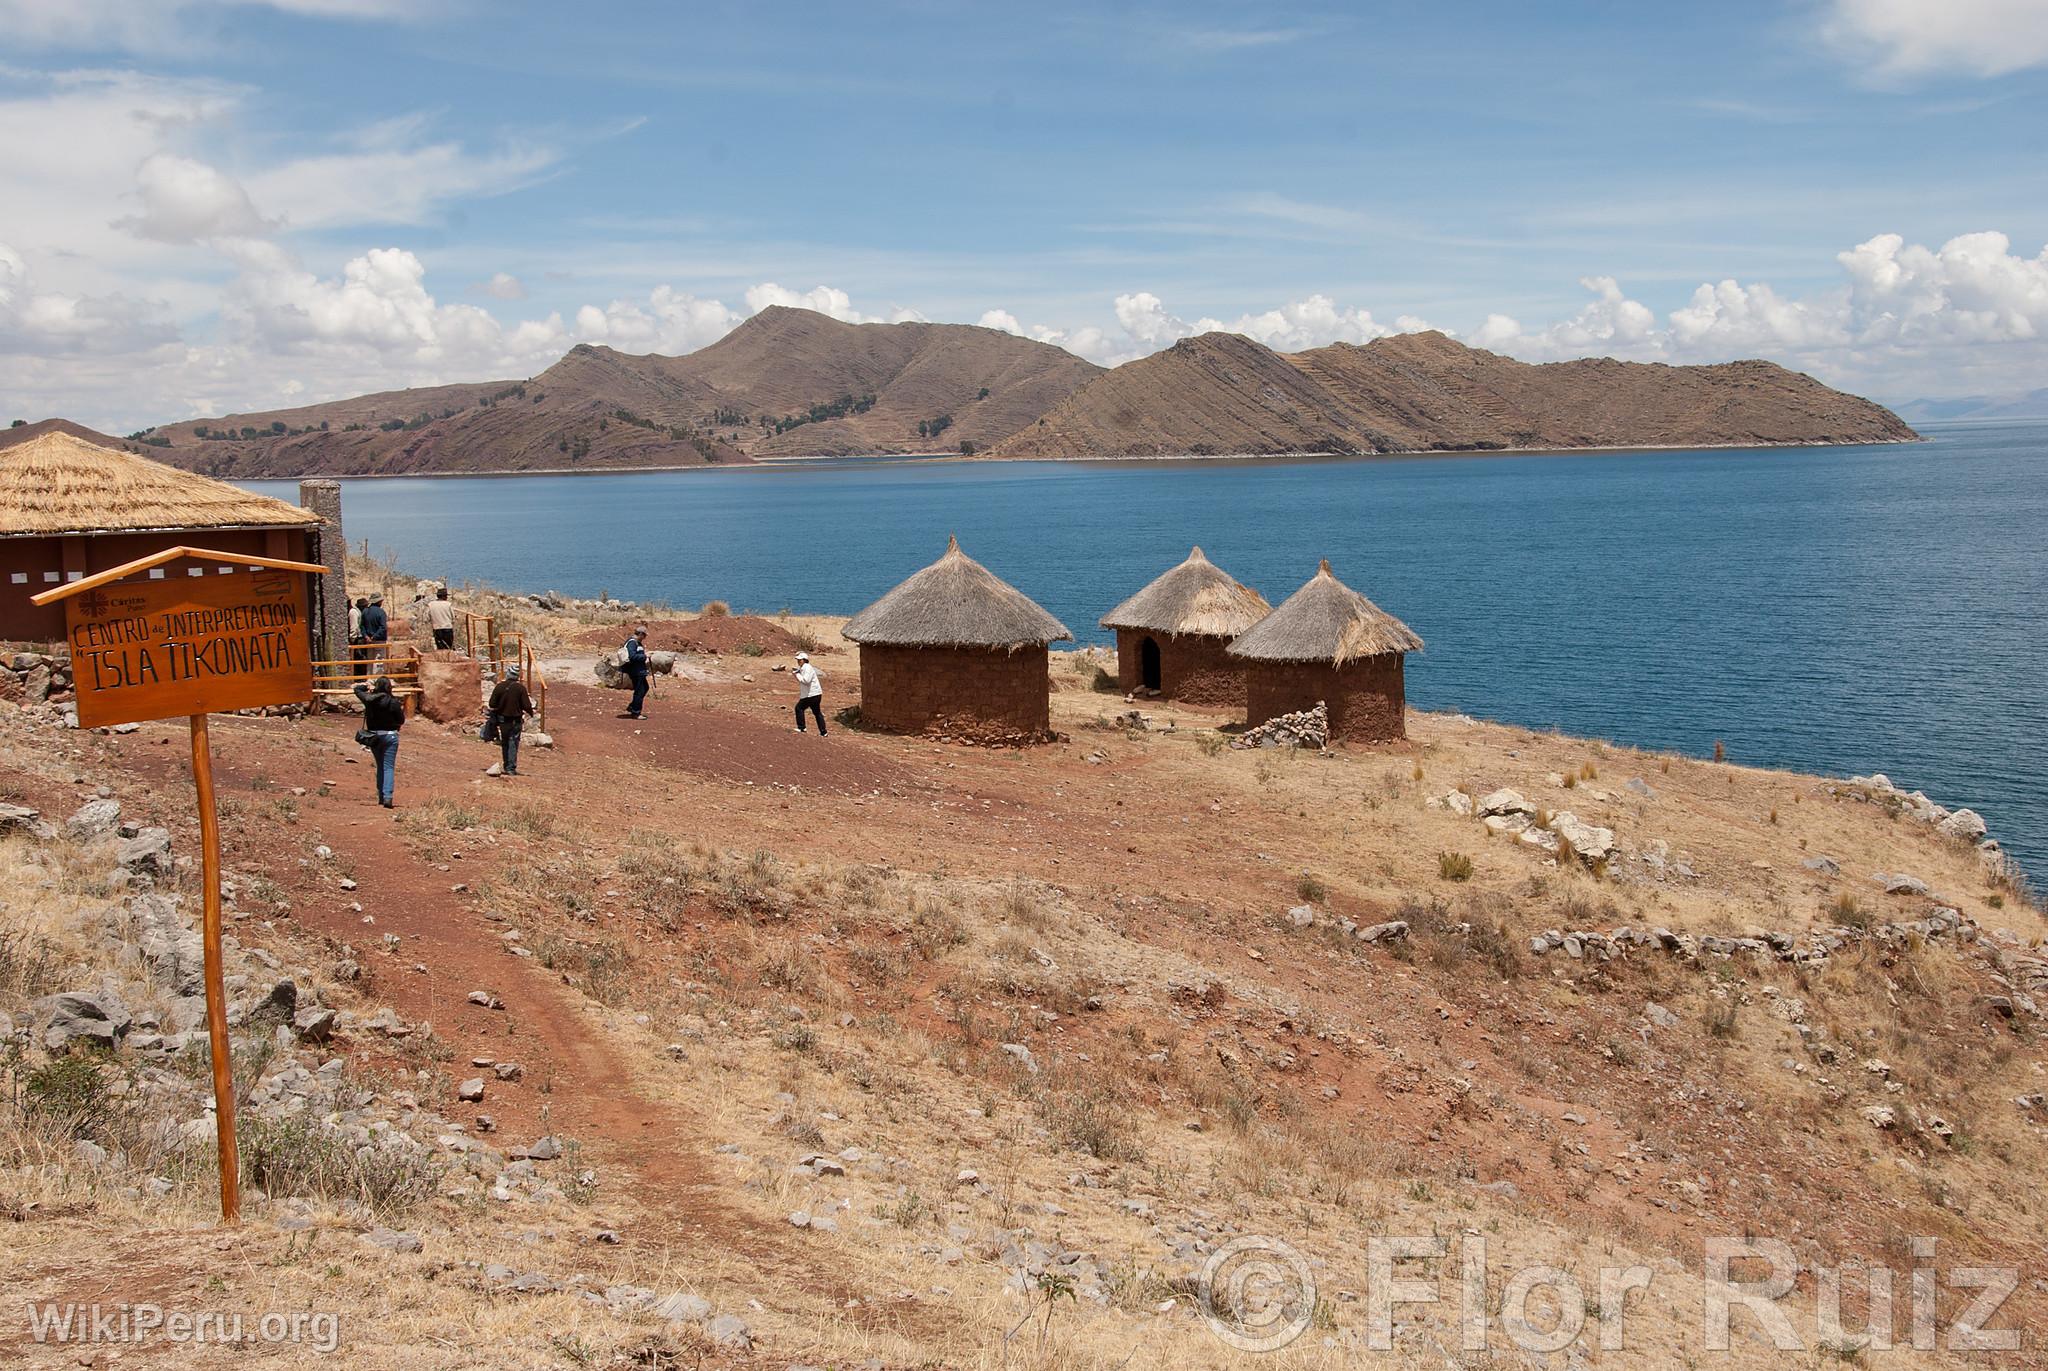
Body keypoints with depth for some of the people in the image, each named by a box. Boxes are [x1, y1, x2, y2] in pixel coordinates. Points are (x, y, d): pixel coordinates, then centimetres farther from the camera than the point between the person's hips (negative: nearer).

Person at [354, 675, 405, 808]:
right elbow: (401, 721, -4)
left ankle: (381, 796, 22)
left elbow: (357, 689, 14)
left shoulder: (369, 699, -5)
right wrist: (401, 710, 12)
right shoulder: (393, 702, -13)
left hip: (373, 736, 3)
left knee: (380, 767, 18)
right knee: (389, 767, -2)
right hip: (390, 736, -3)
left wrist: (368, 687, 26)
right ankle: (387, 796, -16)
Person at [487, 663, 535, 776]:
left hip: (502, 719, 2)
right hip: (516, 720, -2)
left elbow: (492, 704, -5)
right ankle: (511, 768, -9)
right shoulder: (521, 688, -11)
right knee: (513, 743, -1)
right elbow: (526, 706, -10)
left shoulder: (500, 686, -6)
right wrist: (531, 711, 11)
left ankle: (507, 767, 21)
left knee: (505, 744, 15)